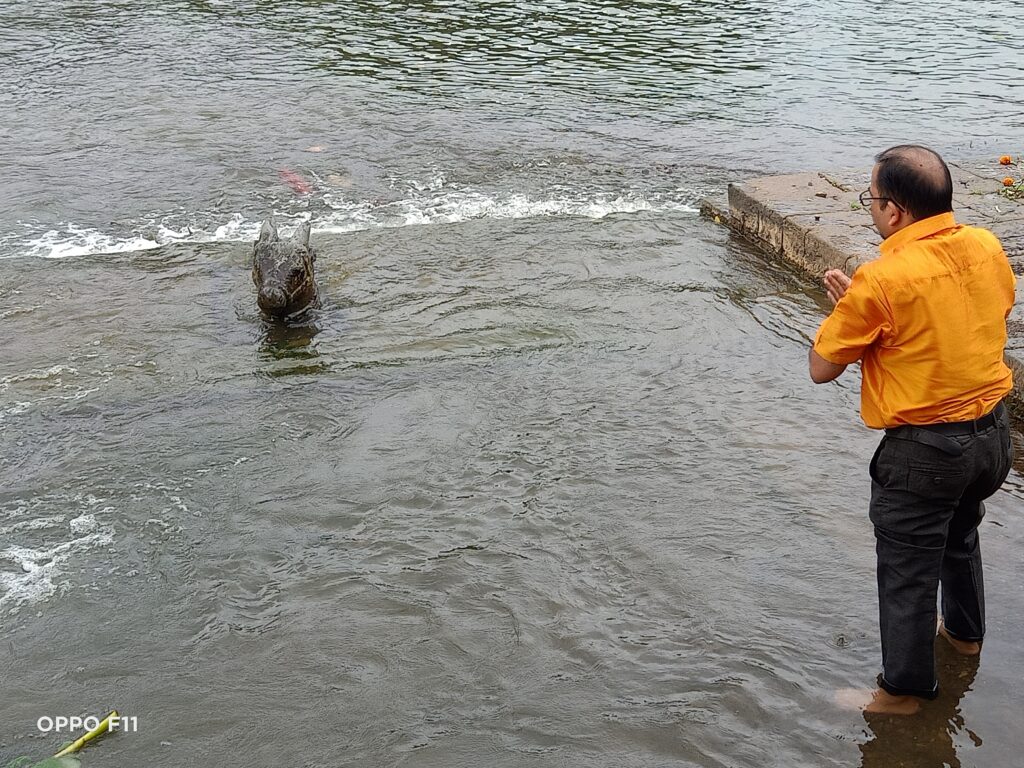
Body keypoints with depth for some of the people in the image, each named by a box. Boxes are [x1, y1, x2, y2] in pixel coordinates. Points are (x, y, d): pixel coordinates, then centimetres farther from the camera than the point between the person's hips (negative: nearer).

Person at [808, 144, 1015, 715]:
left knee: (908, 572, 10)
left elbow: (822, 369, -15)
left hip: (924, 452, -7)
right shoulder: (988, 248, -5)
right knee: (961, 537, 31)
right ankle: (965, 632, 53)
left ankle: (905, 689, 25)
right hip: (993, 432, 7)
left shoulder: (882, 281, -24)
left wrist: (845, 307, 2)